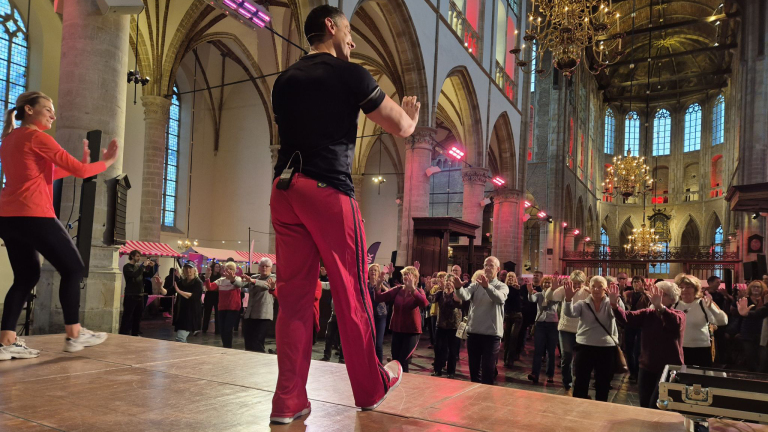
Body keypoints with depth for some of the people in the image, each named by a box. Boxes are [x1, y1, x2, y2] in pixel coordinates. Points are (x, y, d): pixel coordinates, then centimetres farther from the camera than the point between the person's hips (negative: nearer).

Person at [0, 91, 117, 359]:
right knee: (73, 268, 2)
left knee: (27, 276, 13)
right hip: (32, 215, -9)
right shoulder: (37, 137, -7)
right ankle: (74, 335, 5)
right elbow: (80, 171, -10)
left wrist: (80, 164, 22)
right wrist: (105, 163, 7)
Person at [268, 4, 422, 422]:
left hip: (284, 188, 6)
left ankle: (288, 402, 9)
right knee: (351, 293, 6)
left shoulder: (284, 80, 16)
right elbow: (401, 128, 3)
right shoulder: (350, 74, -1)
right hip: (328, 189, -6)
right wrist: (411, 113, 27)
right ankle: (372, 387, 22)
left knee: (293, 295, 7)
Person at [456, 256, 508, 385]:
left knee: (488, 370, 1)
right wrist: (458, 287, -36)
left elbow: (499, 298, -24)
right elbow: (464, 296, -13)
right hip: (473, 332, 3)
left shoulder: (502, 287, 0)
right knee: (473, 368, 13)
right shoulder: (476, 285, 8)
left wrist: (487, 286, -43)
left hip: (491, 334, -3)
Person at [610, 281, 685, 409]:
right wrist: (615, 305, -32)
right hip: (647, 368, 5)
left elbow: (675, 322, -34)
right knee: (644, 407, 12)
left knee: (655, 408, -7)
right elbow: (627, 318, -11)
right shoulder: (648, 313, 4)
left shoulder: (679, 315, -9)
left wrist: (659, 306, -53)